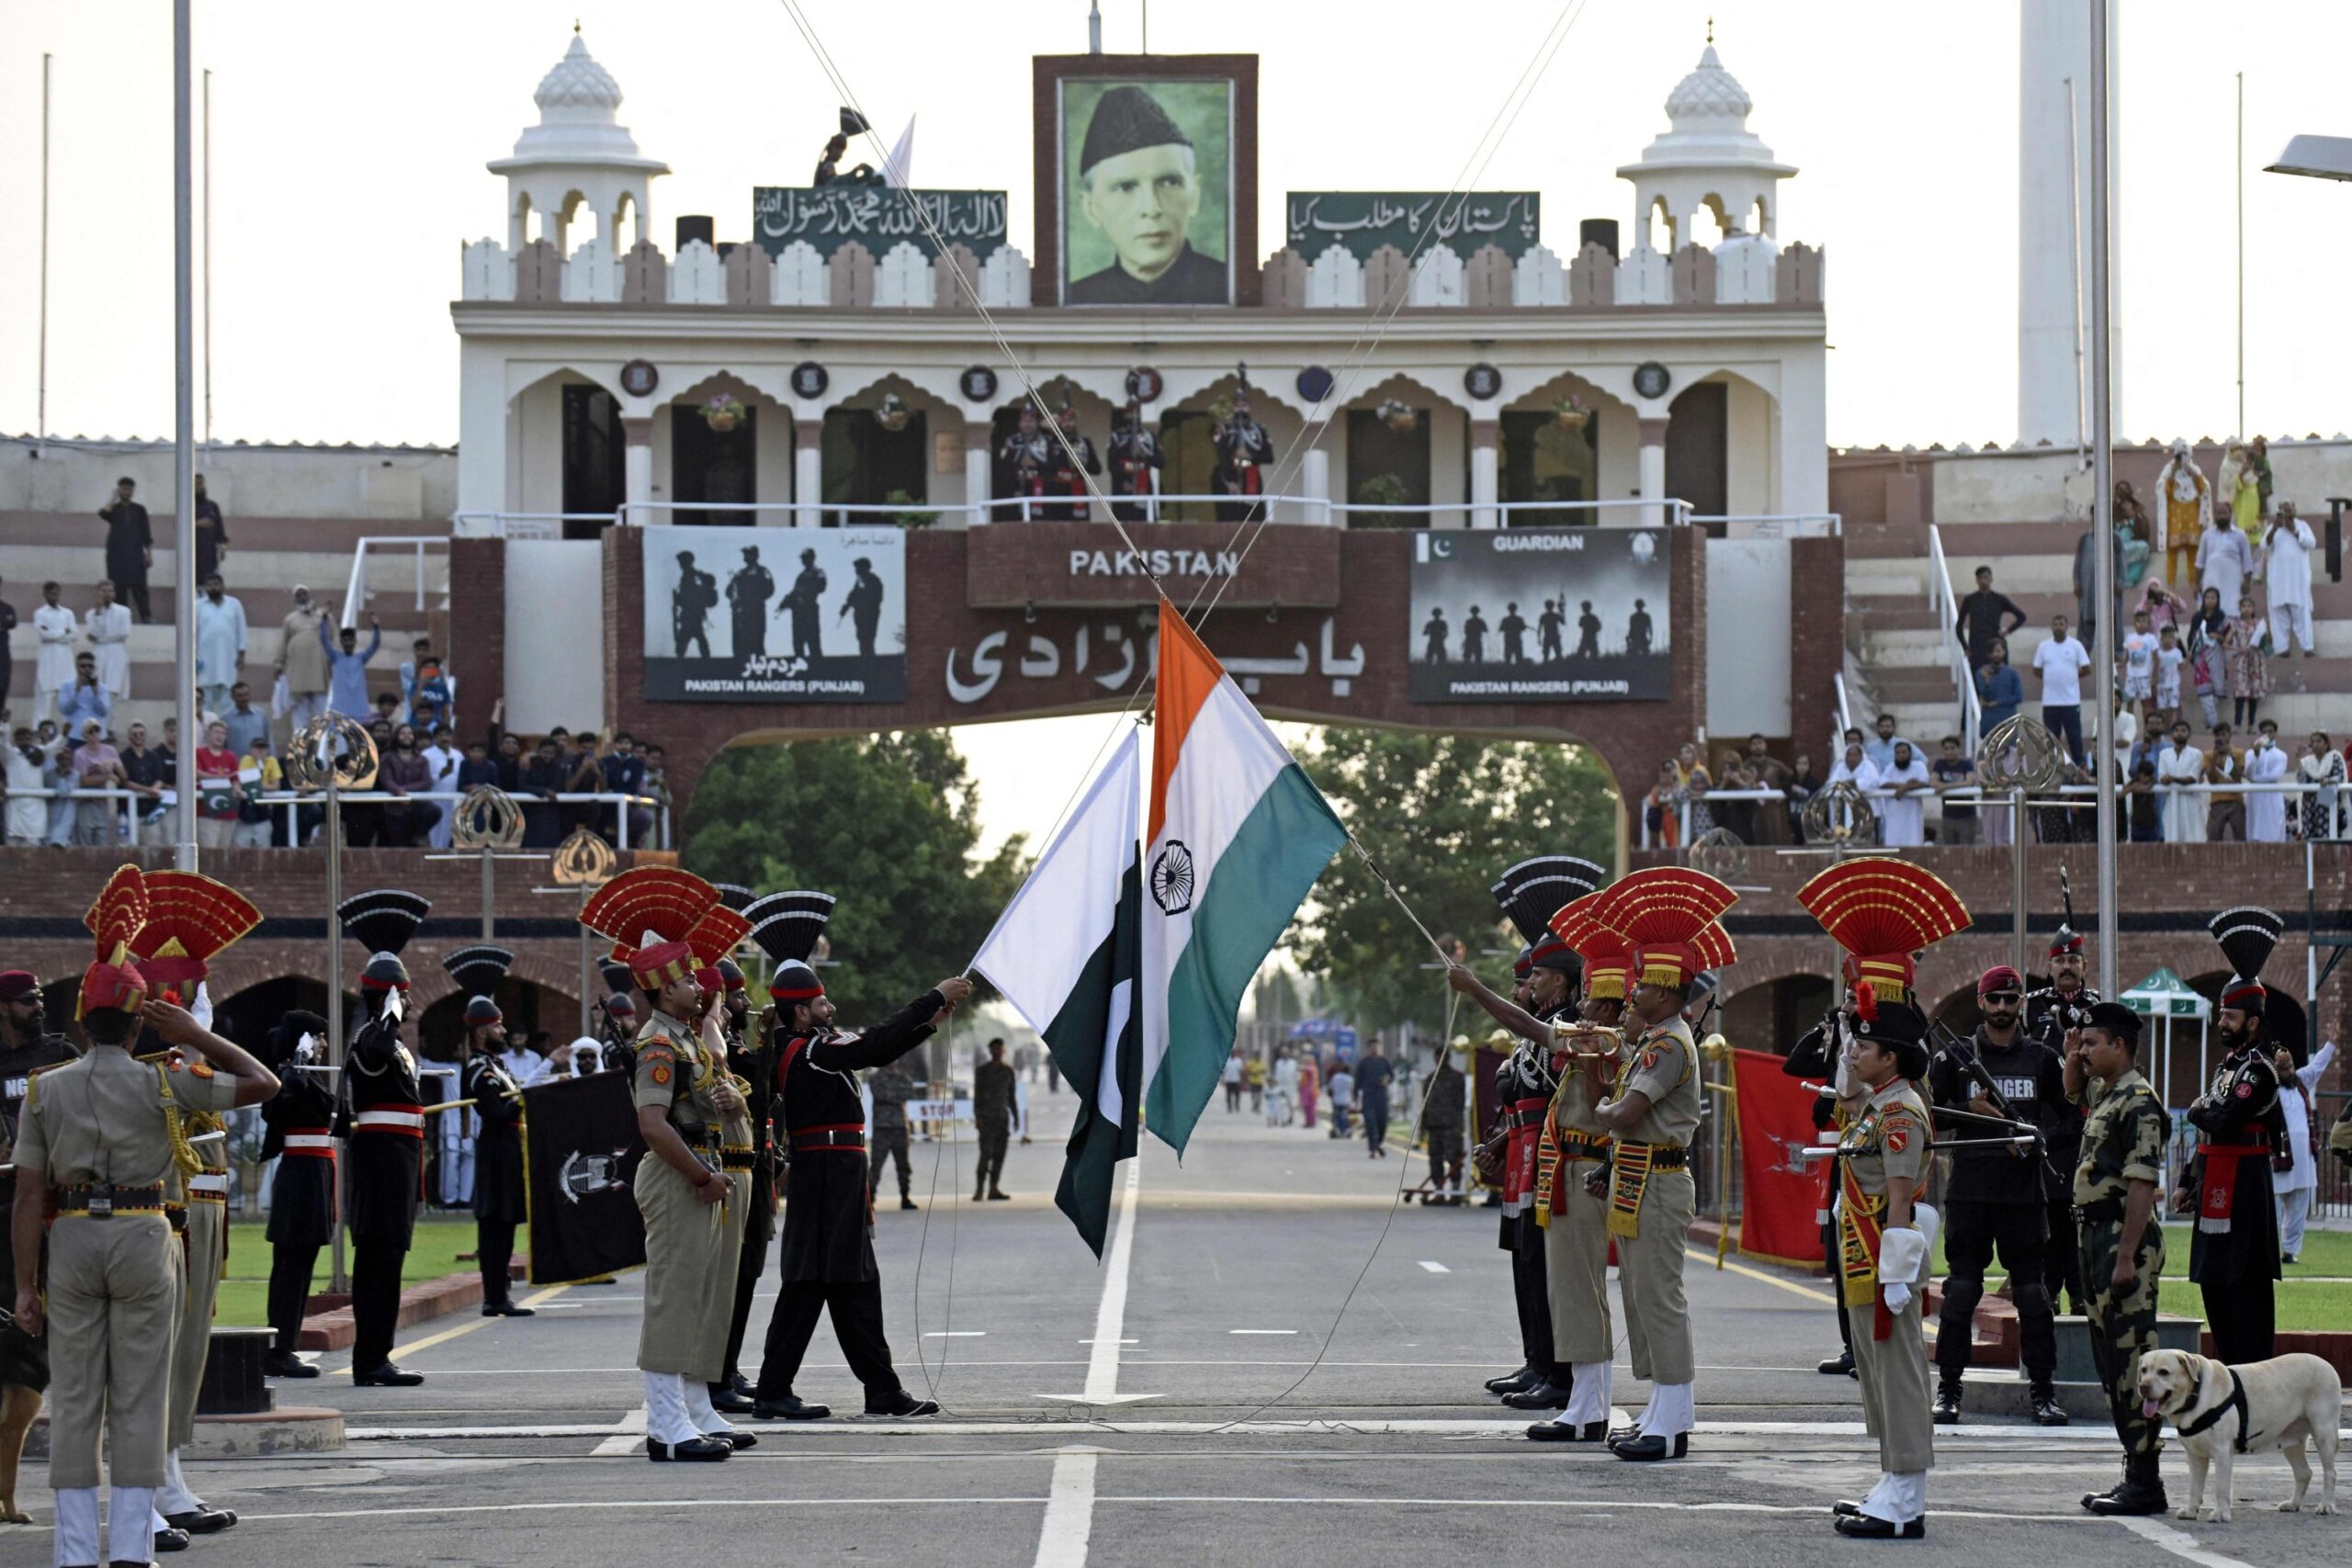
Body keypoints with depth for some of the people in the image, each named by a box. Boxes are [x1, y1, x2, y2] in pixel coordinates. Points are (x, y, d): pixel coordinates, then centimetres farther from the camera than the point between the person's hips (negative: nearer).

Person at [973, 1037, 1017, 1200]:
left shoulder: (1008, 1070, 13)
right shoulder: (982, 1070, 1)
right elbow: (977, 1095, -2)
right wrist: (977, 1118, -10)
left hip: (1002, 1116, 5)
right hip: (986, 1117, -5)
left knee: (999, 1154, 1)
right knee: (986, 1153, -12)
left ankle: (993, 1188, 3)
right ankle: (979, 1189, -12)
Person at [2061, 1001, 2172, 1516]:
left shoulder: (2138, 1103, -15)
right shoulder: (2104, 1094, 15)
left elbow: (2142, 1185, -20)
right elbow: (2075, 1090, 42)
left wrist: (2127, 1257, -24)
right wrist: (2072, 1058, 22)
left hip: (2124, 1238, -10)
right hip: (2094, 1235, 10)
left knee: (2133, 1358, -9)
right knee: (2110, 1358, 12)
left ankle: (2145, 1480, -8)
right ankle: (2134, 1472, 16)